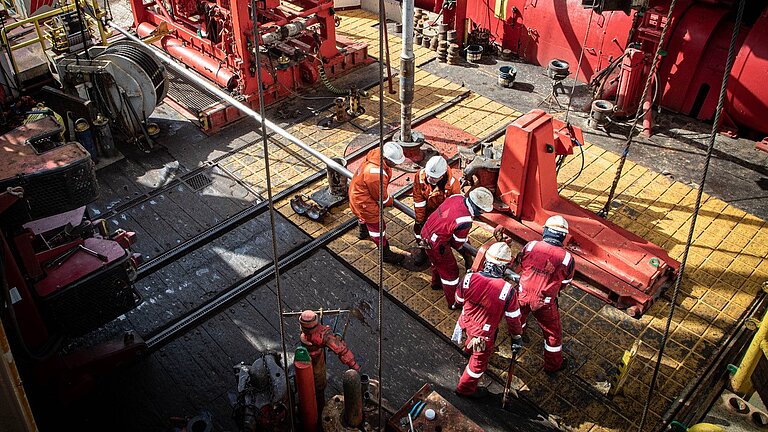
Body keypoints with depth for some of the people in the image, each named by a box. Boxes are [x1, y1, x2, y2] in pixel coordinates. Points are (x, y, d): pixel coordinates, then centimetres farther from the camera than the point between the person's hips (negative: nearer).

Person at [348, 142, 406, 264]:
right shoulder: (376, 175, -42)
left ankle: (362, 232, 66)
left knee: (364, 215, 37)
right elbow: (381, 197, -24)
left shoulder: (377, 152, -17)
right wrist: (390, 201, -1)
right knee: (377, 226, 8)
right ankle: (385, 253, 26)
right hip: (363, 201, -9)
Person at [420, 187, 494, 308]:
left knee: (437, 261, 34)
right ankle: (454, 302, 31)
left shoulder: (457, 197, -11)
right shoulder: (465, 222, -33)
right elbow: (458, 243, -15)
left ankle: (437, 283, 61)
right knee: (450, 271, 12)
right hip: (436, 245, -8)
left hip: (426, 231, 8)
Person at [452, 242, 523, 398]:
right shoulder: (508, 291, -33)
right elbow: (513, 319, -18)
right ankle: (466, 388, 44)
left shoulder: (469, 278, -25)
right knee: (479, 360, 23)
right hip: (483, 335, -4)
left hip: (467, 322, 4)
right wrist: (517, 338, 1)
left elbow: (459, 299, -5)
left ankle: (469, 348, 73)